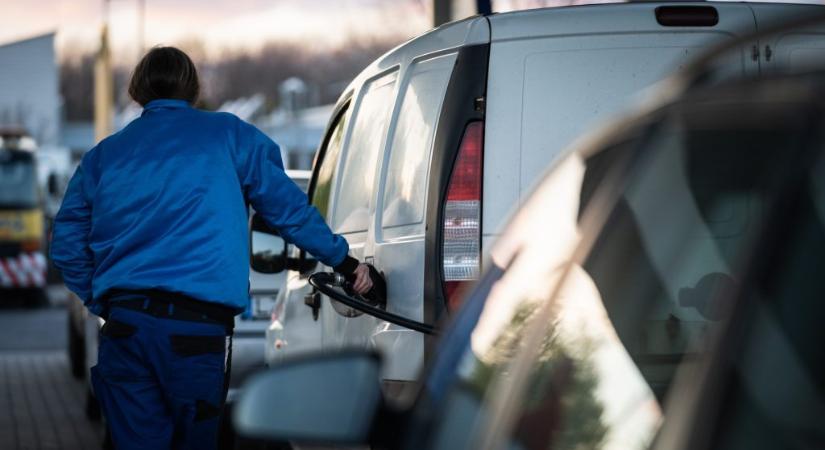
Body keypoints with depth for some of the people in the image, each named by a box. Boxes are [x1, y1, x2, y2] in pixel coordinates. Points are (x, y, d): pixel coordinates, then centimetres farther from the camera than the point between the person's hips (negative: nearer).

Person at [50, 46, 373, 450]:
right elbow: (287, 207, 10)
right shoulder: (229, 134, 10)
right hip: (199, 323, -2)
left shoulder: (104, 154, 18)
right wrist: (342, 260, 20)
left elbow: (66, 243, 15)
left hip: (124, 324, 2)